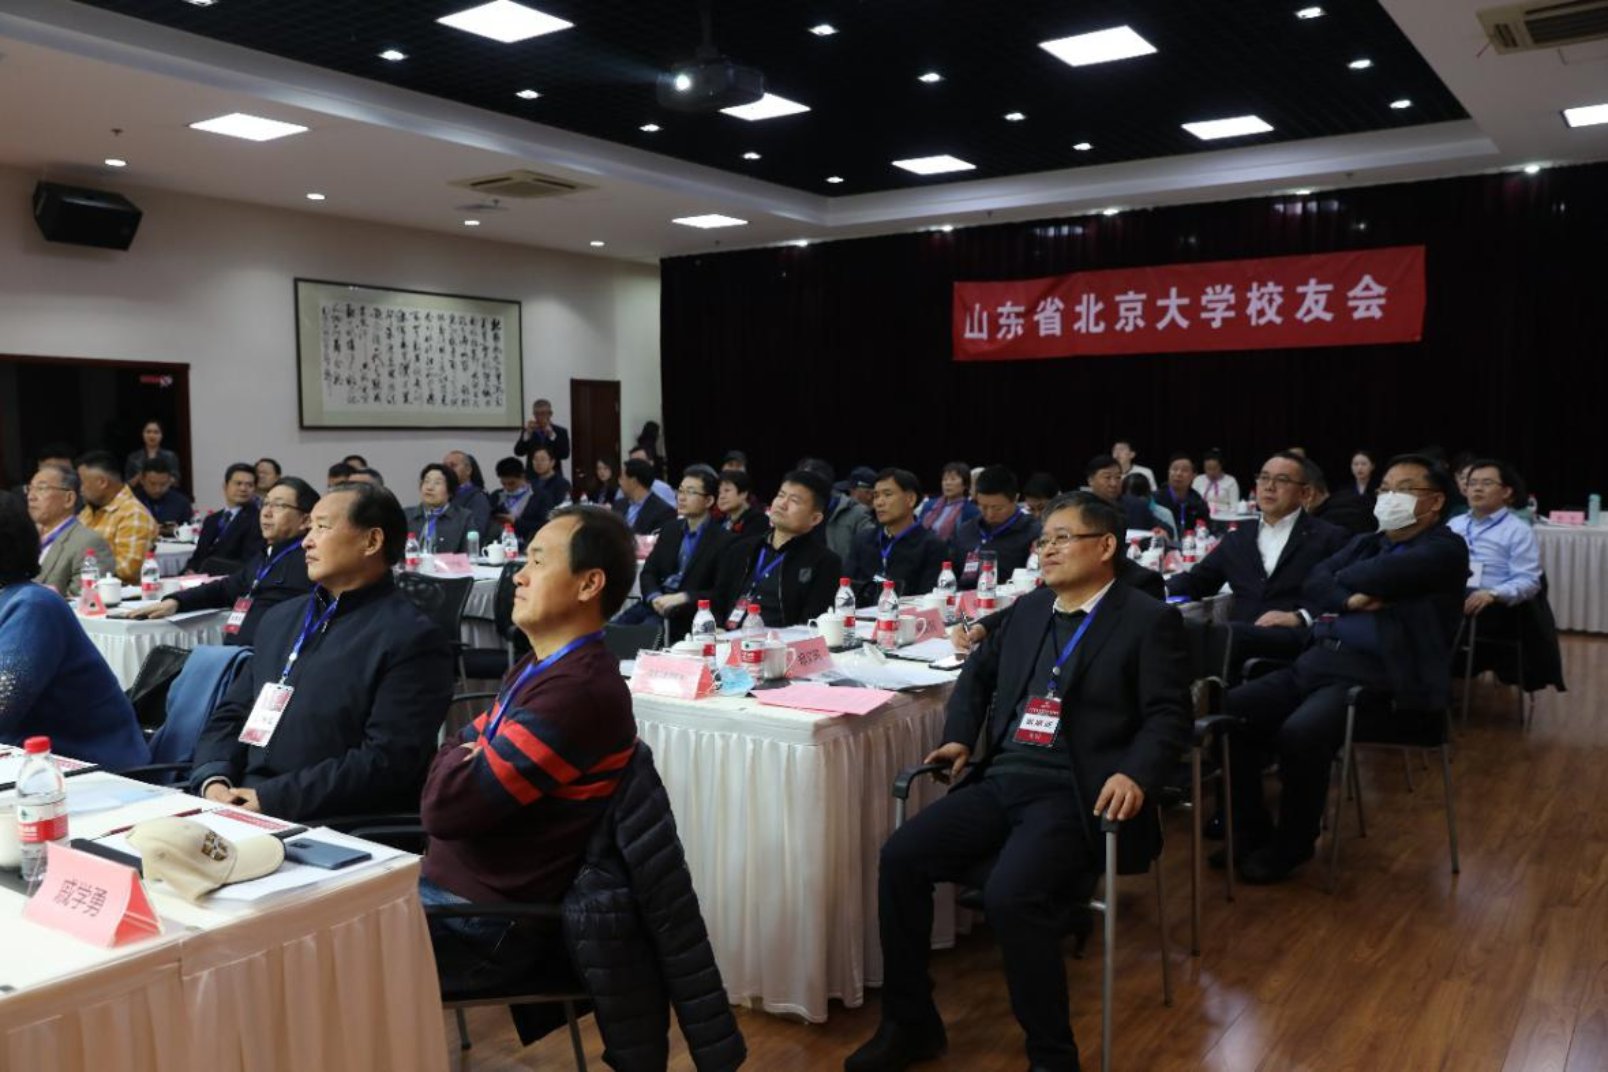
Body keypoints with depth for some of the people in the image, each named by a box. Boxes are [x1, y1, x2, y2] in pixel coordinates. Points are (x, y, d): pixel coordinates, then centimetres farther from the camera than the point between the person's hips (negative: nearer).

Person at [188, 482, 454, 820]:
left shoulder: (413, 640, -10)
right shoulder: (281, 618, 16)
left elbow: (386, 762, -17)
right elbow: (231, 714, 17)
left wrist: (271, 799, -18)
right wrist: (214, 780, -3)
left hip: (330, 827, -7)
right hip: (240, 805, 7)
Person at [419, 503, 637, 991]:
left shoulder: (579, 690, -24)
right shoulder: (538, 669, 11)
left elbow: (445, 805, -23)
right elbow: (455, 755, 13)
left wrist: (456, 760, -2)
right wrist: (468, 761, -9)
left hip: (485, 921, -9)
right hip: (445, 879, 9)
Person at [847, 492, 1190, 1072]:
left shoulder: (1150, 621, 0)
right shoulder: (1028, 609, 17)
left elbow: (1169, 717, -7)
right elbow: (978, 671, 31)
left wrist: (1134, 775, -25)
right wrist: (959, 737, 14)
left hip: (1075, 795, -6)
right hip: (1000, 781, 6)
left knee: (1010, 895, -31)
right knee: (900, 857, -13)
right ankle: (910, 1023, 4)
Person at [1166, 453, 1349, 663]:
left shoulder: (1330, 538, 11)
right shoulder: (1238, 538, 25)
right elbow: (1197, 580, 25)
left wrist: (1299, 617, -15)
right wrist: (1161, 590, 3)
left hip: (1295, 640, -4)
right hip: (1237, 636, 4)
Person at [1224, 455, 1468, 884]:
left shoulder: (1445, 549, 0)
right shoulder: (1364, 543, 24)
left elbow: (1375, 576, -17)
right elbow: (1315, 583, 7)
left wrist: (1343, 581, 5)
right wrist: (1350, 598, -13)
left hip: (1377, 676, -8)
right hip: (1317, 660, 8)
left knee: (1298, 734, -32)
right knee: (1230, 711, -11)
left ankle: (1291, 844, -6)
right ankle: (1250, 833, 2)